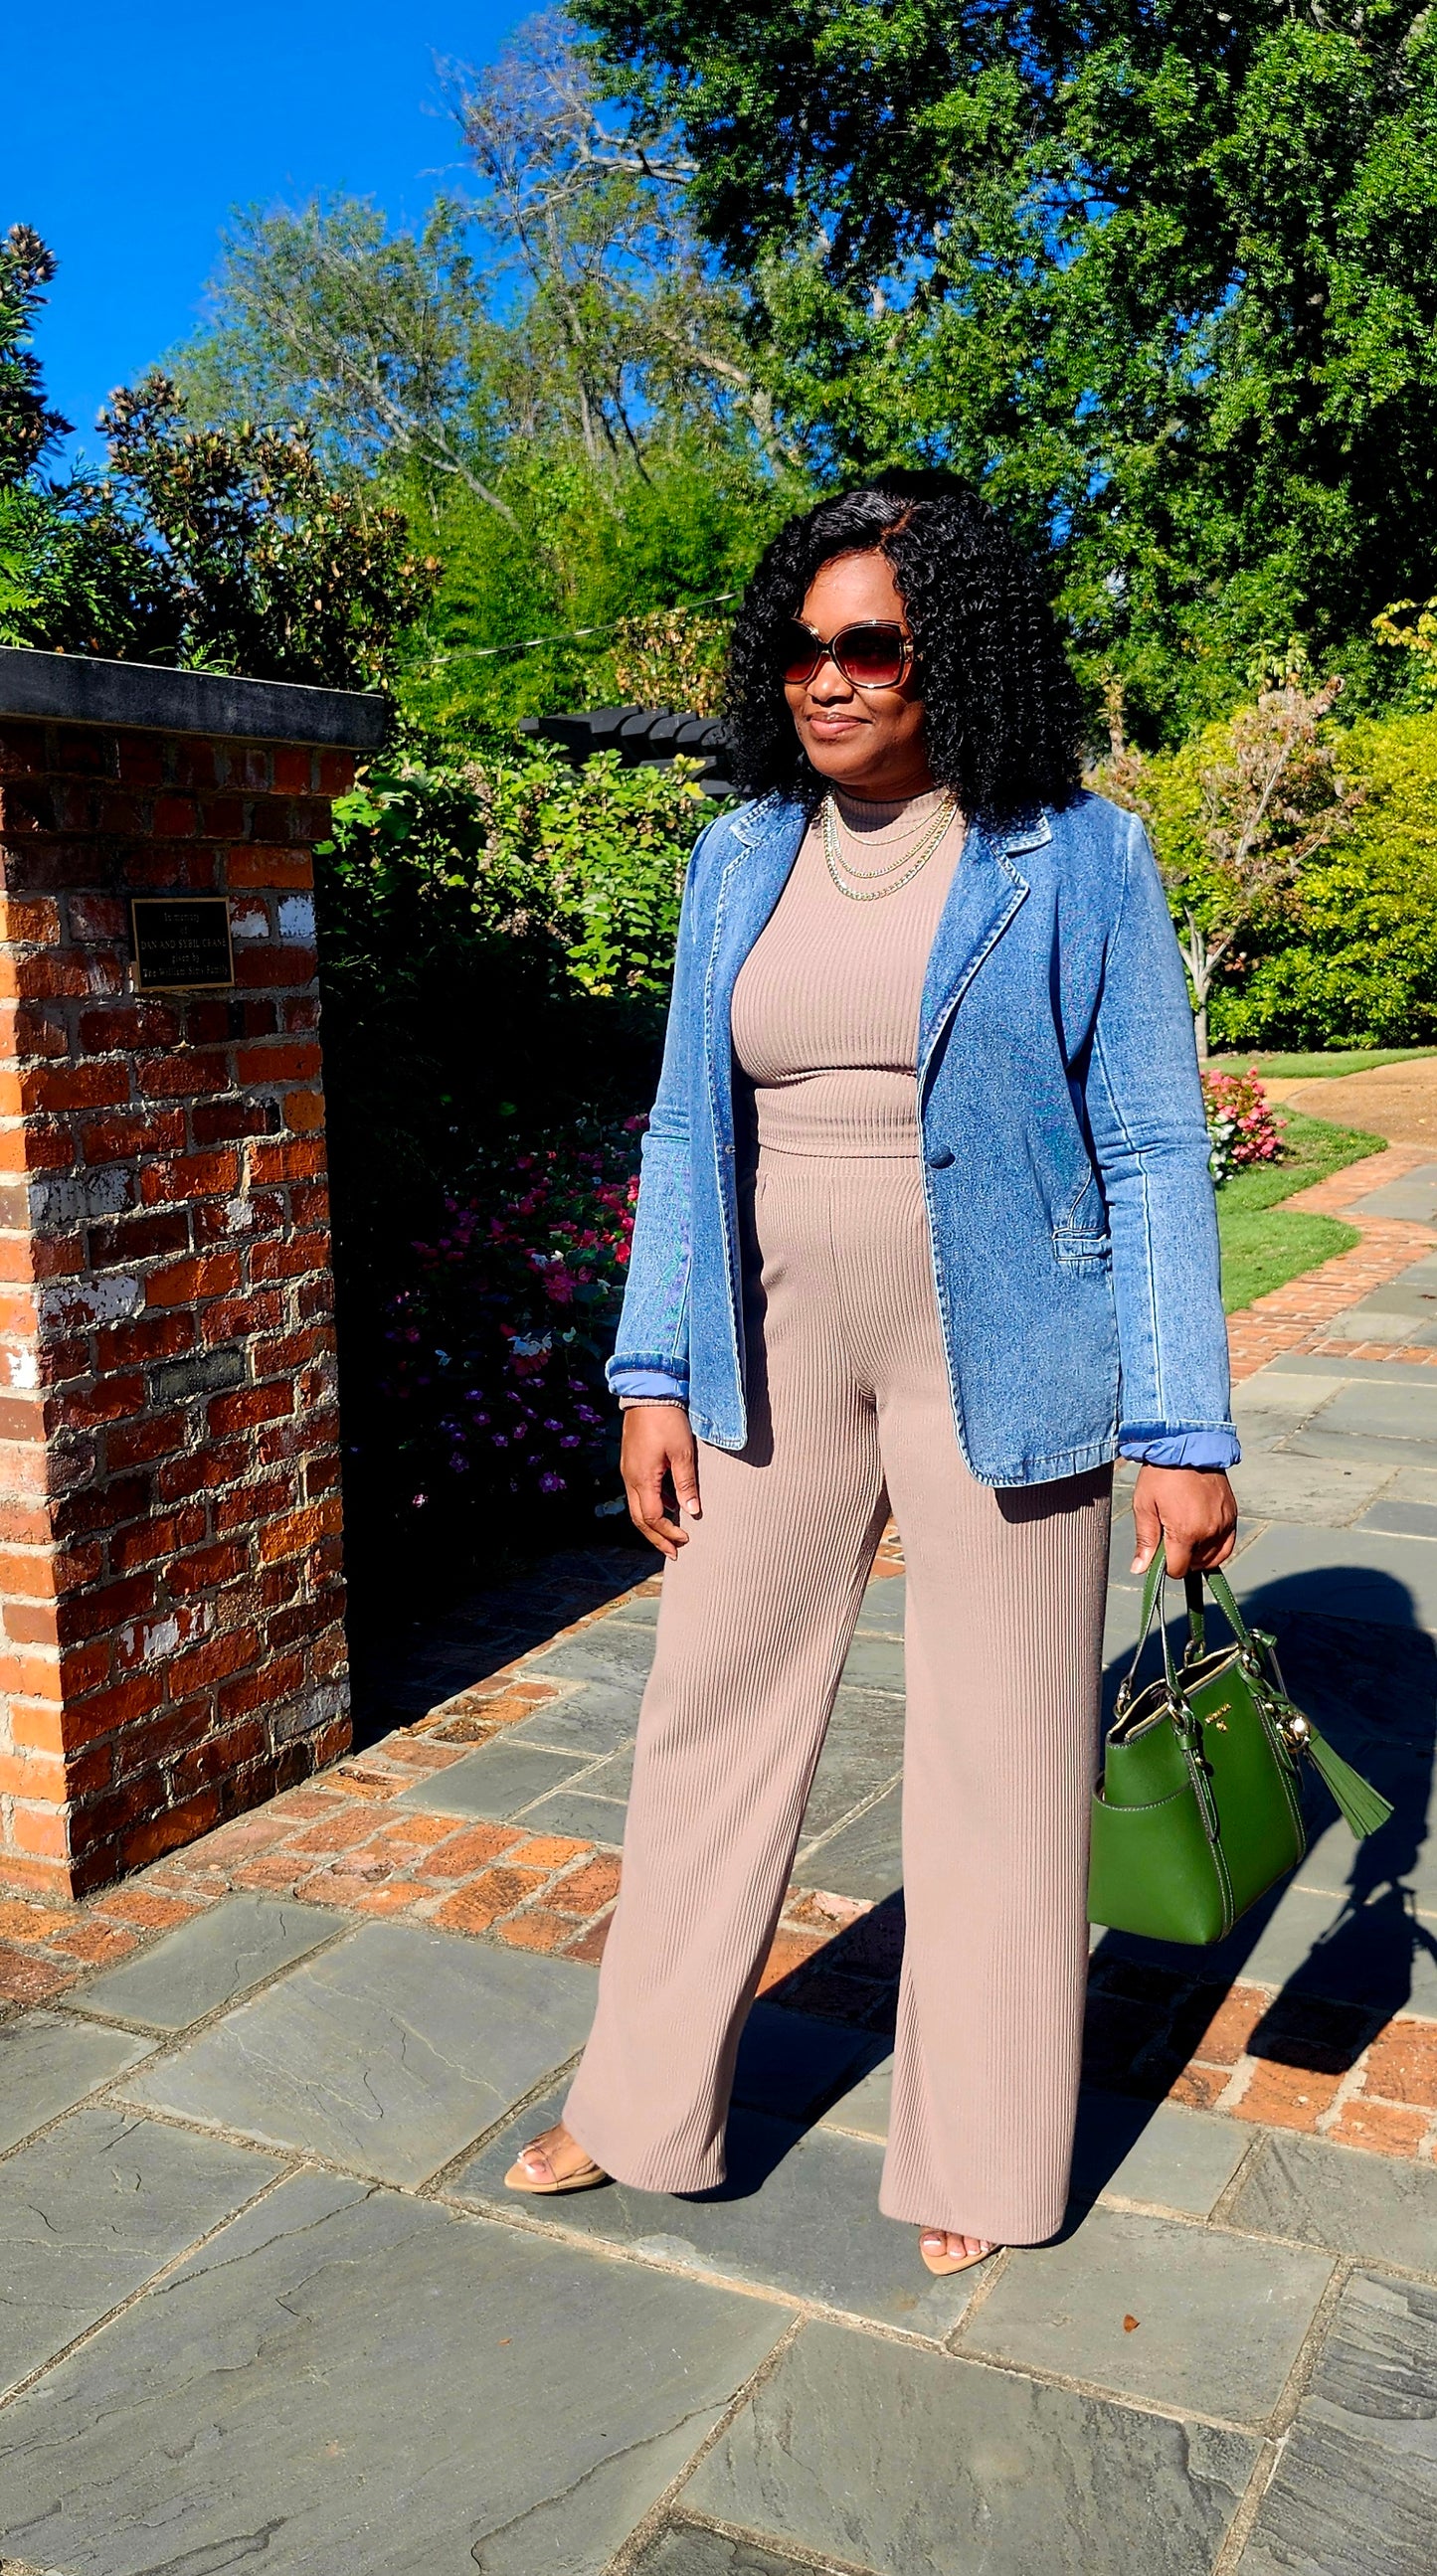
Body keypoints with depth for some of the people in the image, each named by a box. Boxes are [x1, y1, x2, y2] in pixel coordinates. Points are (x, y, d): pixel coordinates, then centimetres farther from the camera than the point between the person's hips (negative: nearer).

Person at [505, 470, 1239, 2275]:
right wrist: (655, 1375, 4)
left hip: (998, 1362, -4)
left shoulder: (1077, 860, -5)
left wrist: (1182, 1431, -11)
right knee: (710, 1716, 11)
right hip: (777, 1362, 4)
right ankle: (644, 2108, 31)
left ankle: (982, 2160, 28)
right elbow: (688, 1135, 10)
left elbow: (1154, 1155, -6)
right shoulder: (740, 862, 7)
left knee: (994, 1753, 7)